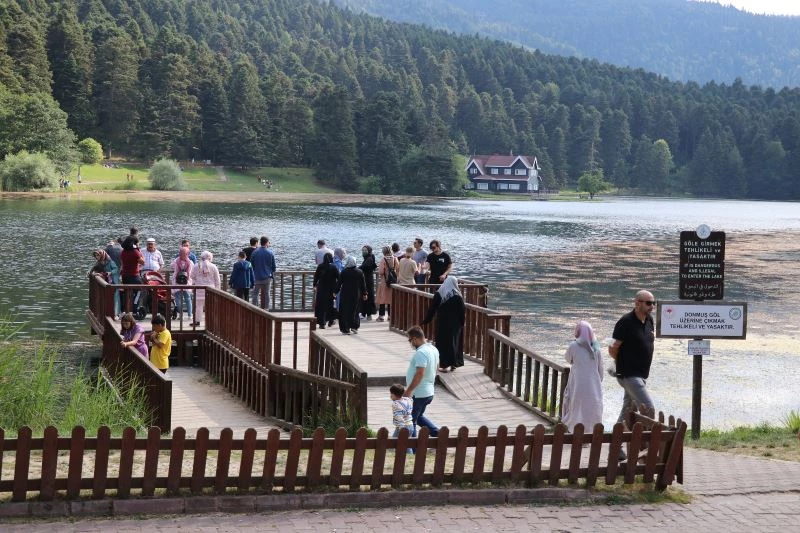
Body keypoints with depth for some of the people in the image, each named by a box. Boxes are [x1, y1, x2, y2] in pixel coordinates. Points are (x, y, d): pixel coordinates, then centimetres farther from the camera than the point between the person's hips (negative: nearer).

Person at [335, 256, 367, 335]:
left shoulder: (344, 272, -10)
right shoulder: (359, 272, -3)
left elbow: (339, 283, -5)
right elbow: (363, 284, 3)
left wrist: (336, 292, 7)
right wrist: (364, 294, 12)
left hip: (345, 295, -2)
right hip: (356, 295, 3)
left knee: (345, 312, 4)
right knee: (355, 311, 16)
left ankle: (346, 329, 2)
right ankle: (355, 327, 12)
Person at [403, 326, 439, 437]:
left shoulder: (420, 353, -24)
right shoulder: (433, 349, 7)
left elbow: (420, 374, -29)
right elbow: (436, 367, 19)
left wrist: (409, 390, -24)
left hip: (418, 394, -10)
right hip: (429, 392, 10)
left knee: (410, 421, 5)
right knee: (419, 417, 25)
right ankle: (437, 433, 15)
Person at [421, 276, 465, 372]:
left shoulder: (438, 294, -4)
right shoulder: (457, 296, -9)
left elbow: (432, 309, -1)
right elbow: (462, 311, -7)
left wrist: (426, 320, 7)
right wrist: (462, 322, 5)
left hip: (442, 323, 1)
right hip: (454, 324, -1)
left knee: (442, 342, 6)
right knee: (452, 342, 10)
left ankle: (444, 365, 5)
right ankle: (452, 364, 13)